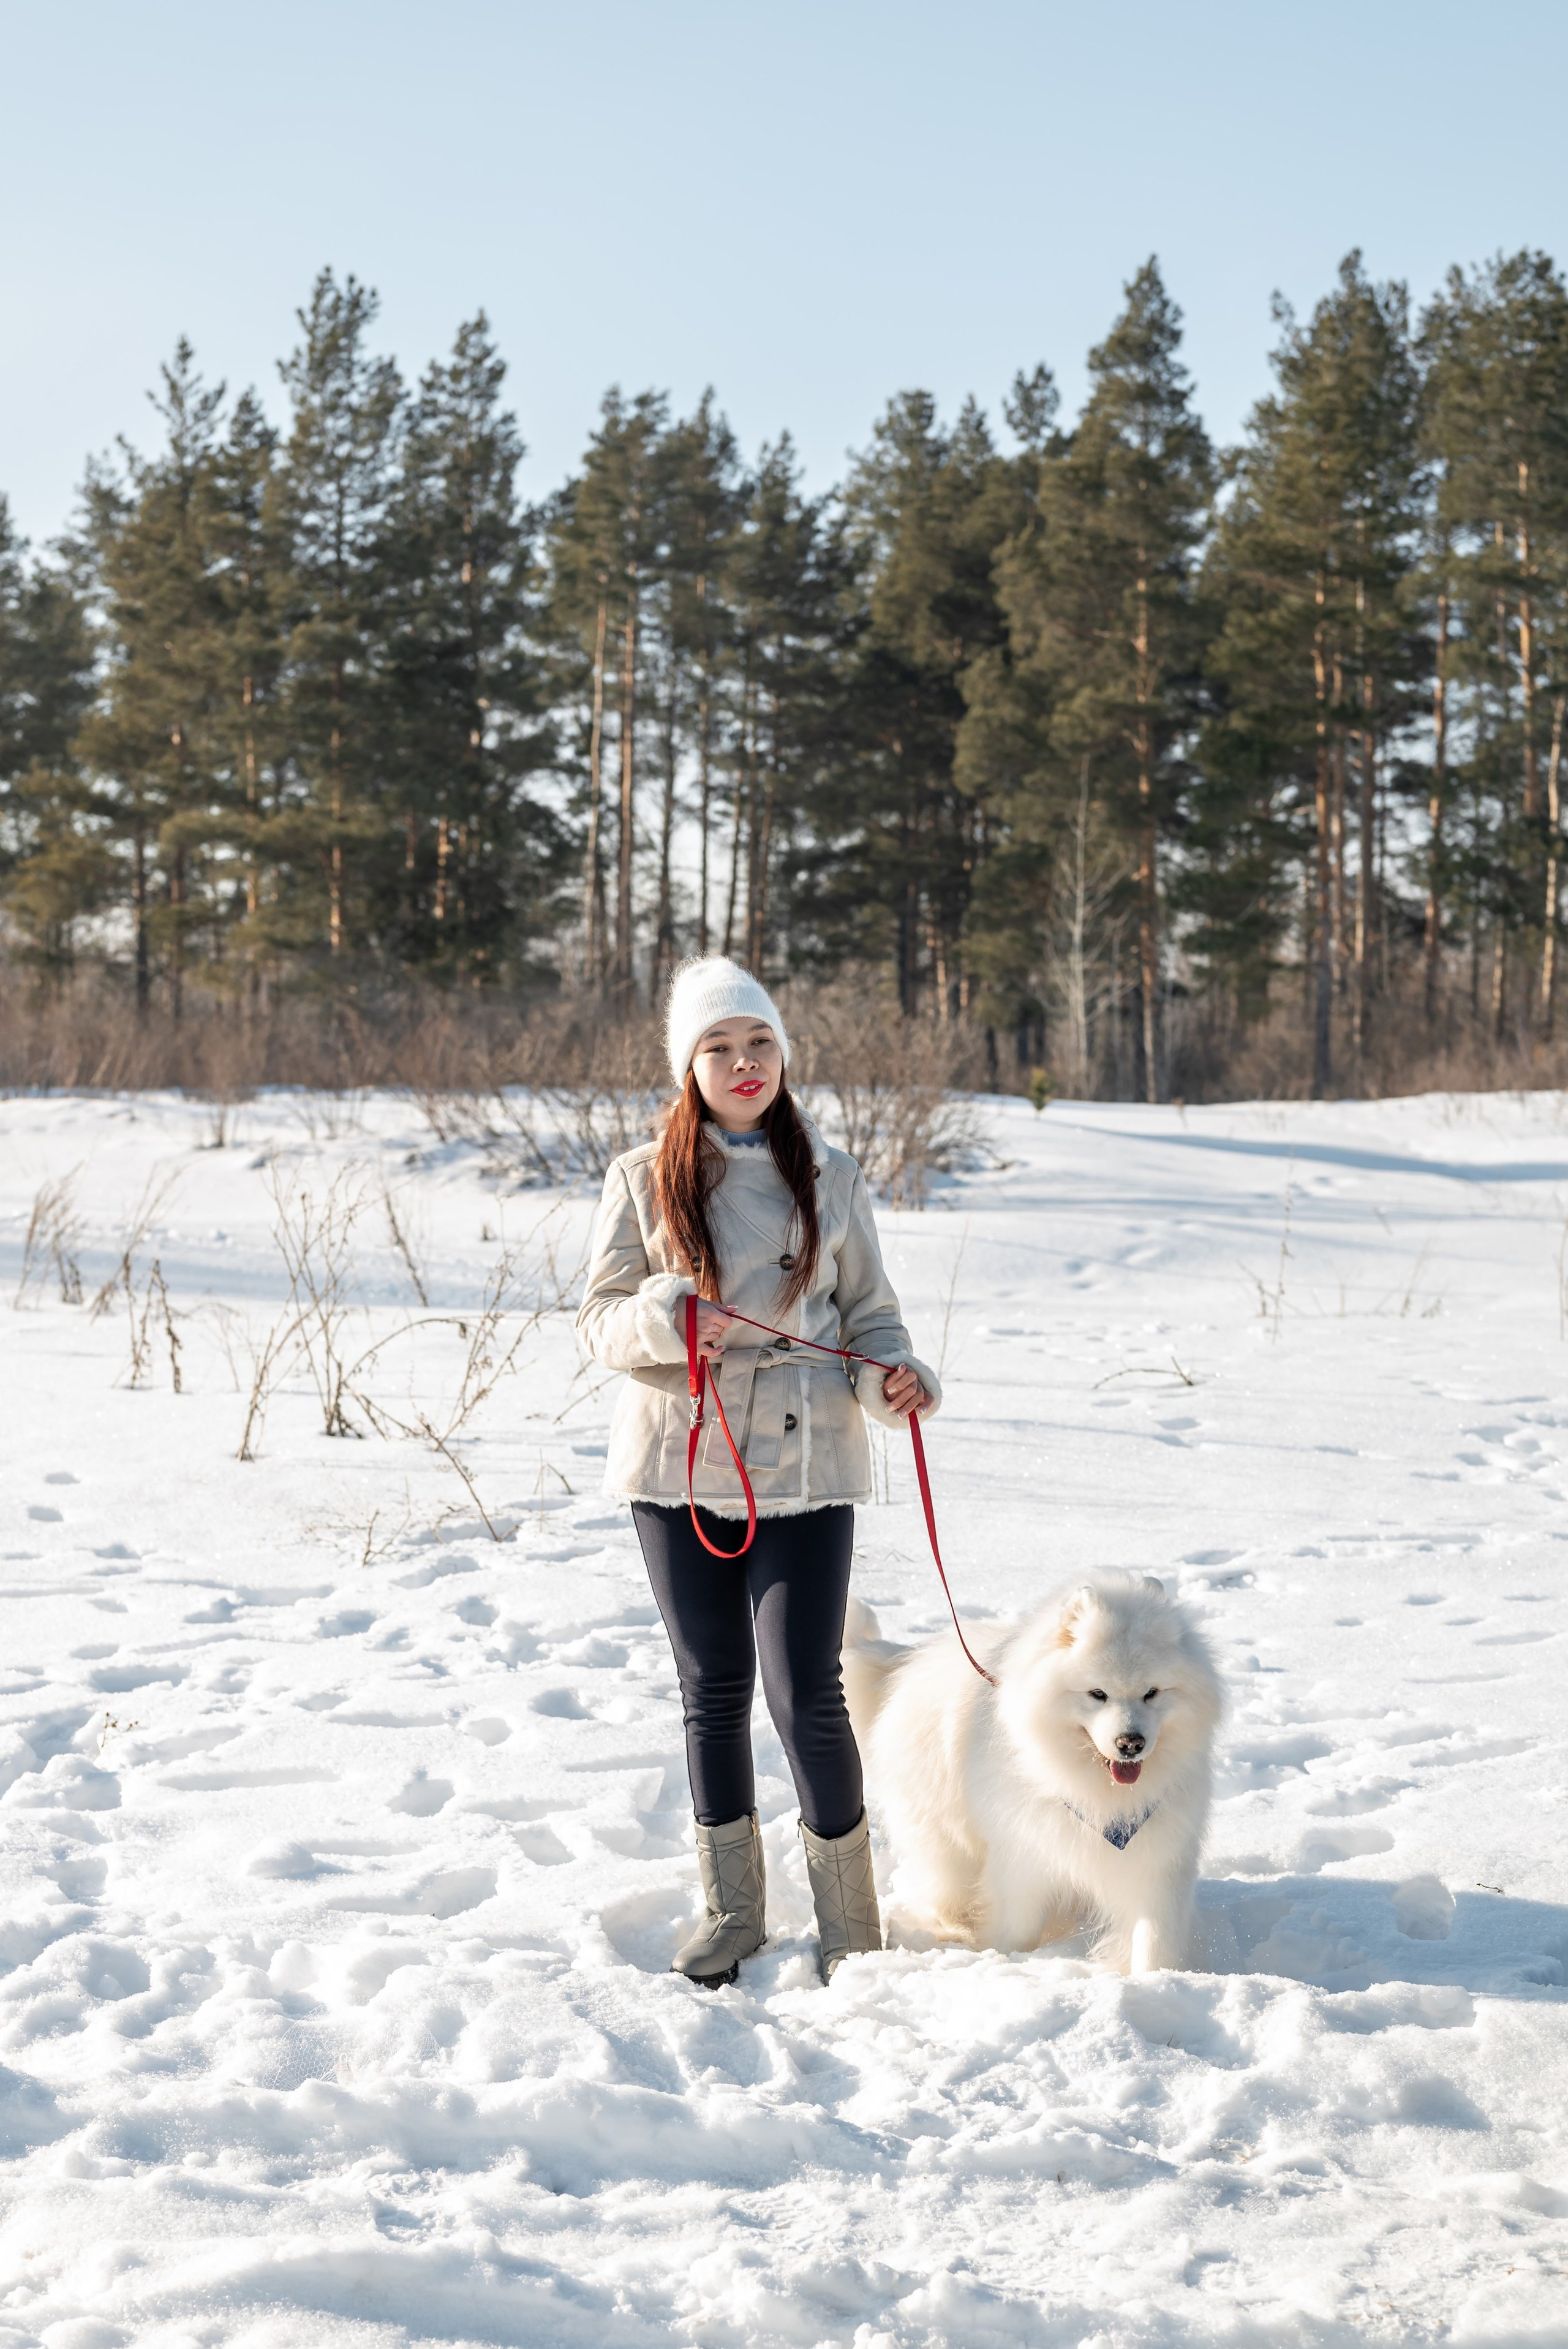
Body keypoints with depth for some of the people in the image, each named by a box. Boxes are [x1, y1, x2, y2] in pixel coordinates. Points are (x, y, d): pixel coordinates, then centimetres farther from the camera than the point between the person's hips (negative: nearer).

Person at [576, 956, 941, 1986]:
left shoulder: (831, 1177, 5)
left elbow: (869, 1308, 11)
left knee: (806, 1693, -6)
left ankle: (850, 1922, 11)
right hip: (680, 1466, 1)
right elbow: (601, 1314, 2)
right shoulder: (644, 1180, 3)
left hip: (804, 1467, -1)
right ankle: (733, 1909, 27)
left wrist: (894, 1372, -10)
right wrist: (659, 1321, -20)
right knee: (715, 1691, 10)